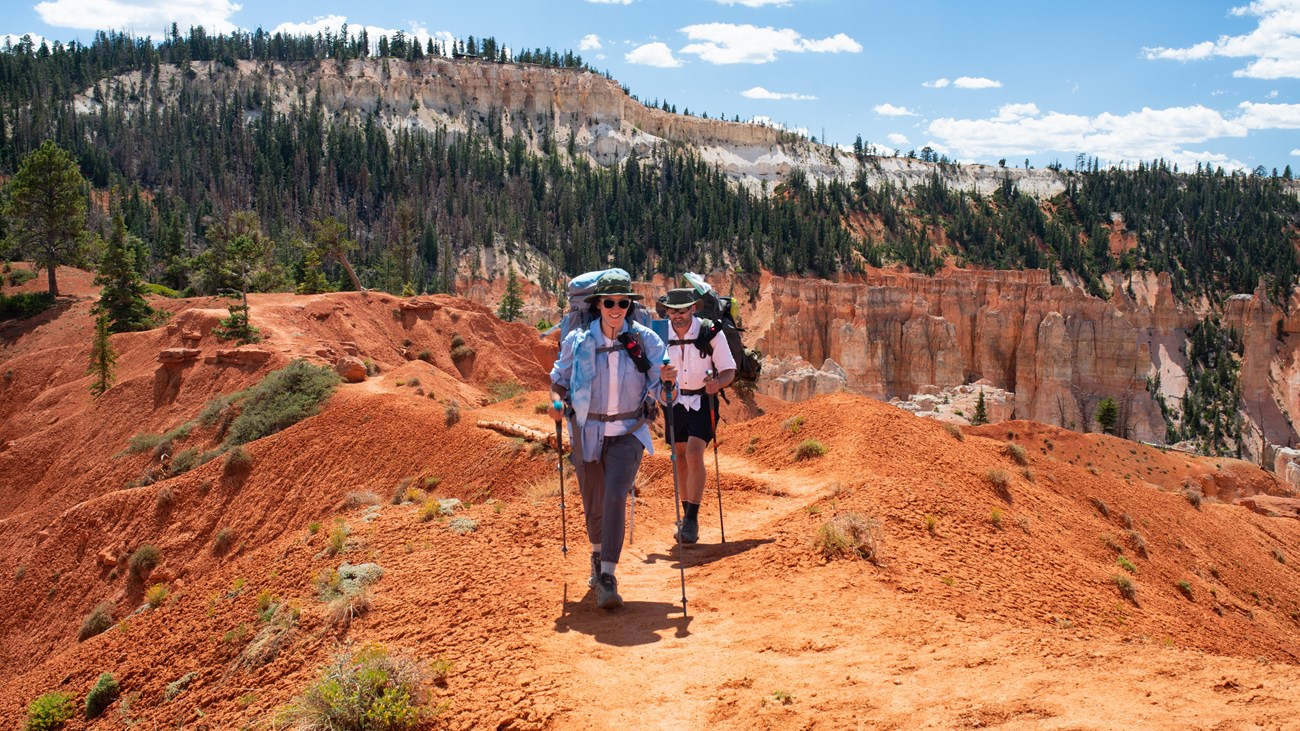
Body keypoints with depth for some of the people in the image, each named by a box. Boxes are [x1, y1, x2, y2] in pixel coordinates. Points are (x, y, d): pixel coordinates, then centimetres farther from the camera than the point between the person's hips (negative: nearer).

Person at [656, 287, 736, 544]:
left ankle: (692, 519, -13)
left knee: (694, 454, -19)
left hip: (703, 400, -3)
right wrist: (662, 376, -29)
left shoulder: (711, 333, -17)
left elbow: (729, 370, -10)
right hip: (675, 400, 3)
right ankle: (687, 516, 27)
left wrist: (717, 383, -32)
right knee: (679, 458, 10)